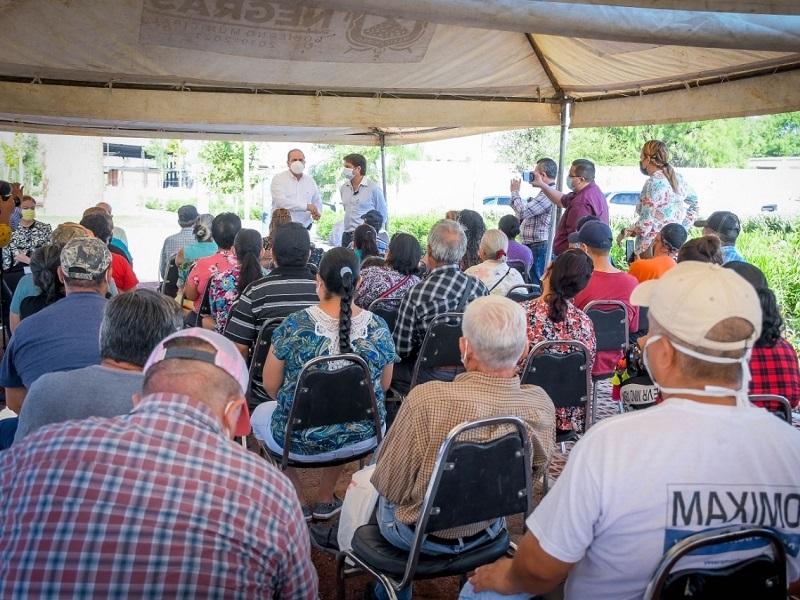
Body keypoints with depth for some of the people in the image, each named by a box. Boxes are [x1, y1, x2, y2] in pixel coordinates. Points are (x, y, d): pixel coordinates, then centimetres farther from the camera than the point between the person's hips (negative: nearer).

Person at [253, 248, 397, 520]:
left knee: (260, 415, 29)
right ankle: (326, 500, 41)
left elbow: (270, 385, -6)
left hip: (302, 442, -2)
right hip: (363, 438, 3)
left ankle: (298, 504, 31)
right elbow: (384, 385, 3)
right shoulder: (378, 327, -11)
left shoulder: (295, 325, -17)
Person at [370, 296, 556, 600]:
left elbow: (388, 485, -21)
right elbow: (534, 473, -2)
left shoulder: (427, 400, -37)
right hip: (489, 530, 5)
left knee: (363, 482, 28)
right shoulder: (541, 406, -22)